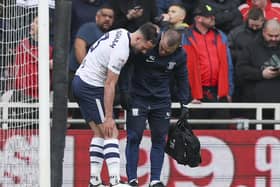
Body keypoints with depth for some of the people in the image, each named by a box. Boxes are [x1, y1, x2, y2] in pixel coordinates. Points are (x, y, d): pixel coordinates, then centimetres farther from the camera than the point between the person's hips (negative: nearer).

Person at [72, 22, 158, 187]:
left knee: (100, 133, 9)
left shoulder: (122, 33, 3)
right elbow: (109, 84, -23)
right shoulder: (121, 51, -24)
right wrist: (108, 117, -20)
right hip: (91, 87, -10)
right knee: (111, 133, -12)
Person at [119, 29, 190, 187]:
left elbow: (183, 78, 9)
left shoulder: (180, 55, -6)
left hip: (162, 101, 3)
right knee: (134, 137, -6)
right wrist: (124, 91, -12)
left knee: (159, 140, 2)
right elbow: (124, 65, -10)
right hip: (138, 98, -3)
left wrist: (185, 104, 8)